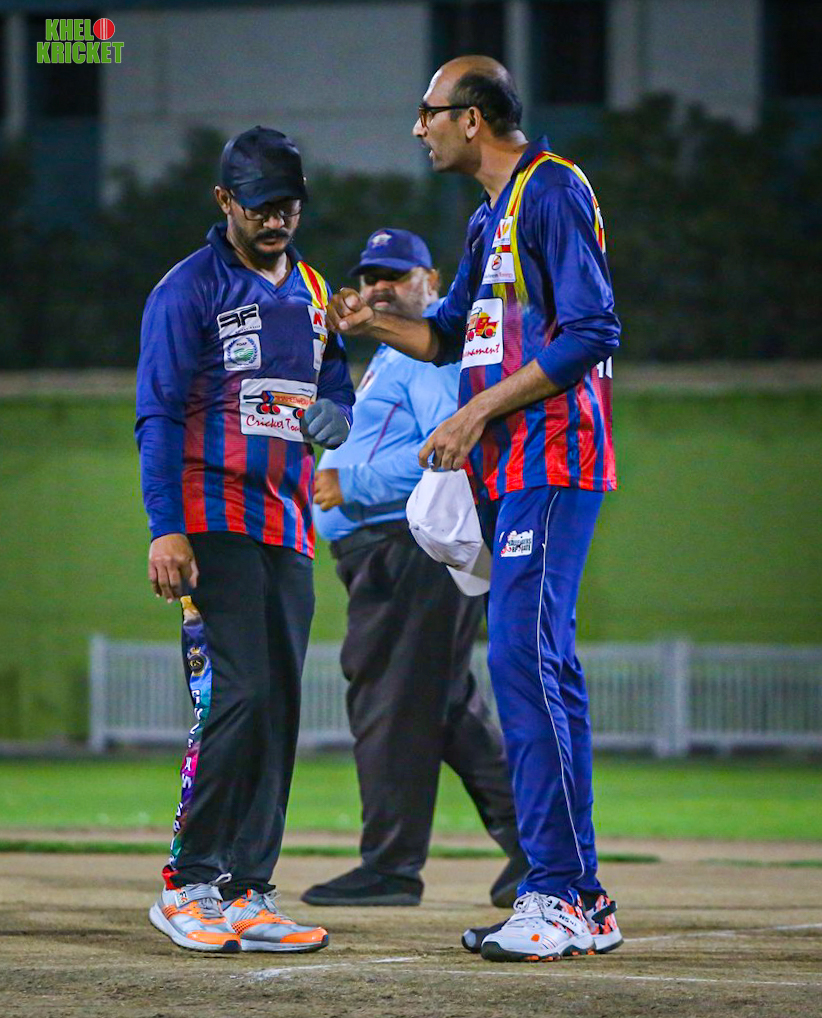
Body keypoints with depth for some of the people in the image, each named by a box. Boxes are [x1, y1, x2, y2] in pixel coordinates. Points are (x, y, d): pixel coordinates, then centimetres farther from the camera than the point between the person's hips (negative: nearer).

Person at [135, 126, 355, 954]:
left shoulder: (314, 294, 18)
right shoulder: (190, 289, -2)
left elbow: (337, 393, 22)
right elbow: (159, 415, -7)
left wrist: (333, 417, -3)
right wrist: (166, 530, -16)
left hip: (289, 527, 7)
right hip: (215, 525, -7)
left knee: (277, 708, 4)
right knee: (234, 696, -15)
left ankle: (245, 894, 6)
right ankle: (188, 886, -10)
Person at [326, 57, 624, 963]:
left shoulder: (554, 191, -9)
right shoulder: (490, 217, 21)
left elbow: (591, 333, -17)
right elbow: (453, 335, 32)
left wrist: (479, 412, -17)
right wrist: (373, 324, 13)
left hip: (550, 460, -10)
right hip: (507, 469, 10)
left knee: (524, 658, -16)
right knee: (533, 666, 9)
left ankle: (563, 897, -18)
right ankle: (578, 901, 12)